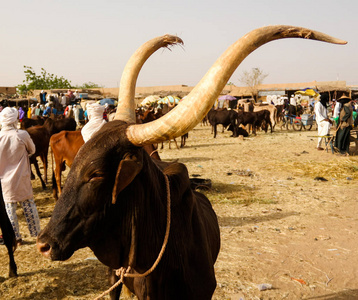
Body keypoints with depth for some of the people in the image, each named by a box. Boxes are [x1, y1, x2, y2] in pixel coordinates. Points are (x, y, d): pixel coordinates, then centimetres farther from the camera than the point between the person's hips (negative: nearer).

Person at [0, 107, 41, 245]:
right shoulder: (22, 135, -13)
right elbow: (32, 150, 3)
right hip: (22, 178, -1)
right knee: (29, 205, 11)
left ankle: (16, 237, 16)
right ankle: (36, 233, 20)